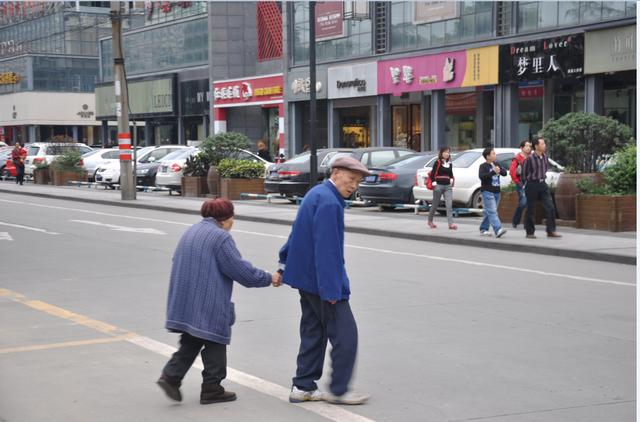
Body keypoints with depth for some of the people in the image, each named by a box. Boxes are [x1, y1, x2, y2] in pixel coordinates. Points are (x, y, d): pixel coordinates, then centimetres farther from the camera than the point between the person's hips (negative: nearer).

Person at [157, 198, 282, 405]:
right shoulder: (220, 237, -13)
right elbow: (240, 270, -14)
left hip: (185, 303, 8)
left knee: (191, 341, 16)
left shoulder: (190, 232, 14)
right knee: (214, 344, 5)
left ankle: (171, 376, 1)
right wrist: (268, 278, -2)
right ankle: (212, 389, 10)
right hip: (209, 306, -8)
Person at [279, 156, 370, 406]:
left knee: (313, 333, 16)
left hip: (306, 278, 10)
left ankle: (303, 387, 21)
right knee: (345, 333, -2)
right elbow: (326, 249, -25)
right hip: (322, 280, -10)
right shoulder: (329, 202, -21)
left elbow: (297, 234, 20)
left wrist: (284, 263, 27)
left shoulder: (317, 194, 11)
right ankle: (338, 390, 6)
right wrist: (331, 289, -24)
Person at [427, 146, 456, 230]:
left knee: (449, 205, -8)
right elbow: (433, 174, -8)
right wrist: (434, 183, -14)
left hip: (448, 186, 4)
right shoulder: (438, 163, -5)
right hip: (439, 186, -4)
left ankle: (451, 223, -15)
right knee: (435, 204, 8)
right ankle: (430, 221, 28)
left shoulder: (450, 164, 12)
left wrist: (452, 180, 7)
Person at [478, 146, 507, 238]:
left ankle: (483, 229, 21)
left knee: (488, 212, 11)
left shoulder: (496, 165, 15)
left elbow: (505, 173, 8)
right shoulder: (483, 166, -5)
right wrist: (493, 172, -25)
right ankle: (498, 230, -26)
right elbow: (481, 176, -20)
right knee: (492, 212, -15)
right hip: (487, 192, -7)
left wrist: (499, 170, -14)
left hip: (496, 192, 7)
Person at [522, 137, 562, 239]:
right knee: (531, 210, 2)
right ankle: (530, 232, 13)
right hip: (532, 185, -6)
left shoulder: (545, 157, 4)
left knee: (550, 207, -3)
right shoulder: (530, 158, -15)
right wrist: (529, 181, 6)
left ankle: (551, 231, 1)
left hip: (543, 184, 6)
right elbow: (524, 173, -5)